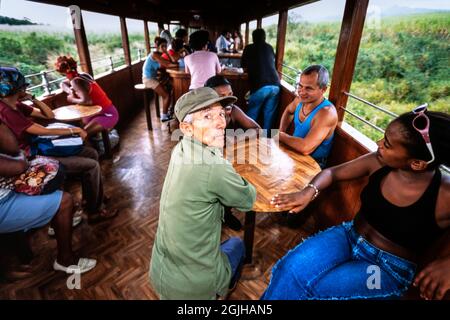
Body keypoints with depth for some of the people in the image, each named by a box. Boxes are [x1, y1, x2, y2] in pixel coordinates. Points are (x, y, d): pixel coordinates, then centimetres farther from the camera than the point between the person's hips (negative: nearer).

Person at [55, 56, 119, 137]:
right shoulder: (83, 75, 7)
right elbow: (63, 84, 24)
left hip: (108, 115, -10)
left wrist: (72, 99, -11)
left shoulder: (75, 81, -17)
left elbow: (86, 101, -32)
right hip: (101, 111, 10)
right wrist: (71, 92, 2)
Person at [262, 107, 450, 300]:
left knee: (312, 289, -25)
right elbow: (332, 172, 0)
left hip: (389, 267, -3)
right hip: (349, 236, 4)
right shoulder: (378, 162, -10)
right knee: (292, 268, -20)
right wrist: (309, 192, -19)